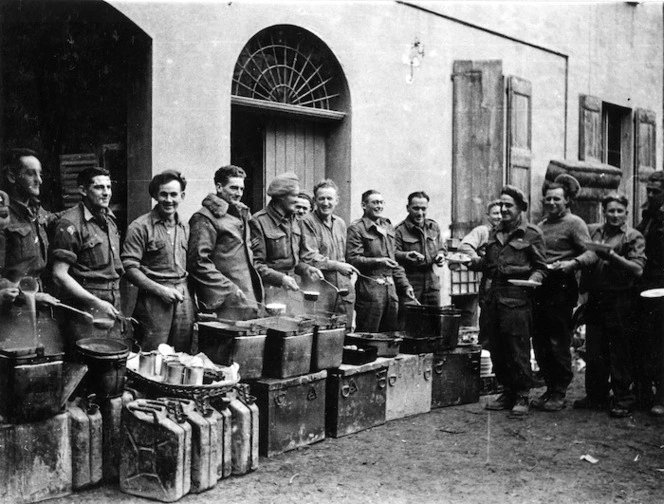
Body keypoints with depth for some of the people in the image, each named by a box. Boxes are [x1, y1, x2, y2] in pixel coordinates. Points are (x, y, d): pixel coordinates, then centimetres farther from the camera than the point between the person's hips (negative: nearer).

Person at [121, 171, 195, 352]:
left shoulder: (185, 228, 14)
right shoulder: (140, 227, -4)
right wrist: (160, 290, -16)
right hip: (154, 301, -5)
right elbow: (129, 268, -9)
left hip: (184, 300, 6)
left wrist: (193, 300, 10)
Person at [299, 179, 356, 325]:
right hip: (320, 291, -6)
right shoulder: (307, 222, -6)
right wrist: (337, 265, -11)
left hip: (344, 291, 7)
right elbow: (308, 257, -14)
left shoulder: (340, 223, 17)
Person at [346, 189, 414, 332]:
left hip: (390, 287, 7)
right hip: (369, 287, -7)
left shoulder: (388, 227, 20)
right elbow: (352, 259, -14)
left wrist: (405, 285, 15)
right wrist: (378, 261, -22)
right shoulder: (356, 228, -5)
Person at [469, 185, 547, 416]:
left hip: (517, 299, -6)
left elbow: (540, 266, 0)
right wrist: (475, 261, 4)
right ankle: (507, 392, 21)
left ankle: (522, 397, 4)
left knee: (518, 350, -5)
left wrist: (533, 279, -20)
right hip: (494, 297, 6)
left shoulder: (531, 234, 0)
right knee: (496, 349, 9)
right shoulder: (494, 233, 18)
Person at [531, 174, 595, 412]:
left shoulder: (574, 223, -3)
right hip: (540, 288, 7)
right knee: (540, 343, 9)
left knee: (559, 344, -4)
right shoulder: (541, 225, 18)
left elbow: (591, 253, -12)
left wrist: (572, 263, -28)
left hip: (561, 290, -7)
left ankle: (560, 394, 6)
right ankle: (550, 388, 21)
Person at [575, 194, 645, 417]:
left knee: (620, 354, 0)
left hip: (620, 301, -4)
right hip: (595, 299, 4)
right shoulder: (592, 231, 13)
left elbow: (637, 269, -10)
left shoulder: (633, 237, 1)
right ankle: (596, 396, 21)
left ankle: (623, 399, 9)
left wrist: (612, 256, -19)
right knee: (594, 353, 9)